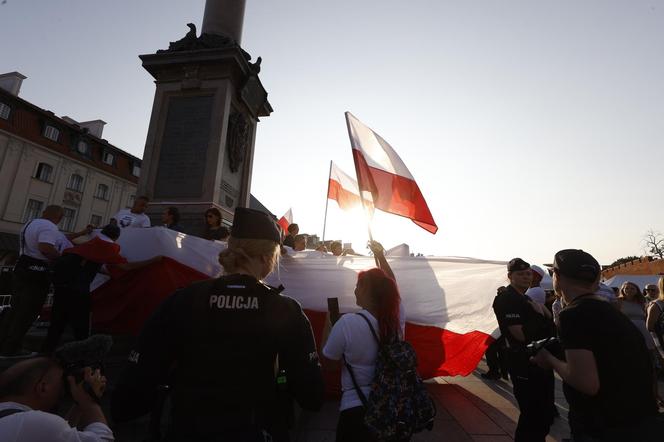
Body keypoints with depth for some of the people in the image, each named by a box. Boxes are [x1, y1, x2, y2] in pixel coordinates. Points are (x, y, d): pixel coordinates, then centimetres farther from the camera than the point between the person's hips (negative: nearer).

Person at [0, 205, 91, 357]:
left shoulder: (32, 223, 18)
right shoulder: (49, 227, -16)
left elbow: (58, 238, 23)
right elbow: (45, 248, -31)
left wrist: (82, 233, 27)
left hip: (22, 268, 10)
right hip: (37, 272, -10)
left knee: (16, 309, 16)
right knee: (27, 312, -3)